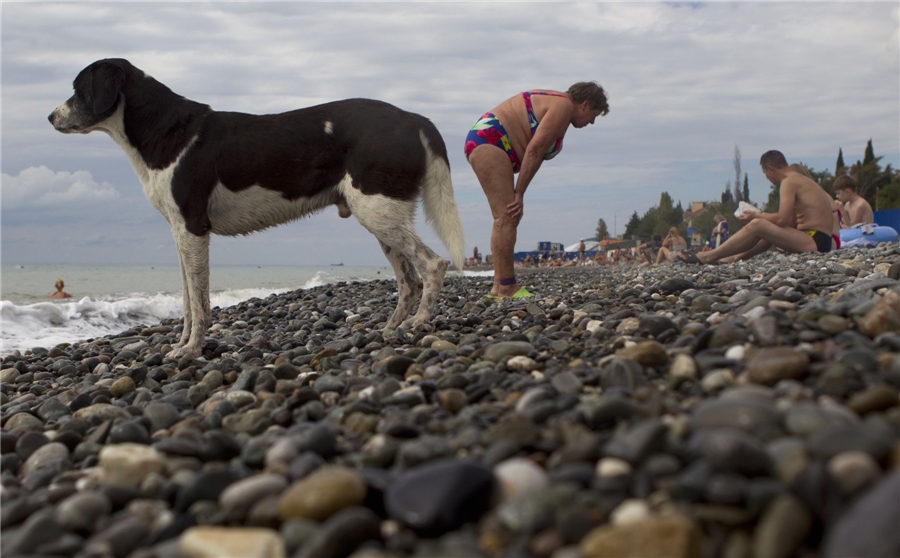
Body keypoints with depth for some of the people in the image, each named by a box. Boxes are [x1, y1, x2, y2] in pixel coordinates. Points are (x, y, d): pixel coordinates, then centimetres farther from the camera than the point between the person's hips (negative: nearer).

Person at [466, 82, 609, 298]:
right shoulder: (565, 106, -8)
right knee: (506, 218, -16)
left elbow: (533, 151, 18)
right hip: (489, 144, -11)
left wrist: (517, 194, 9)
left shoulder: (552, 102, 23)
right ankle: (507, 288, -17)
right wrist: (519, 192, -13)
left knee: (507, 218, 7)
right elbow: (534, 149, -17)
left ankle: (498, 286, 3)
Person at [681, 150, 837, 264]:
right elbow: (789, 221, 19)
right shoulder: (802, 180, 21)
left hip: (815, 241, -10)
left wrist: (756, 216, -3)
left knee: (757, 225, -14)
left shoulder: (789, 181, -10)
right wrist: (761, 215, 19)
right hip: (823, 241, 10)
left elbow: (782, 219, -19)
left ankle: (709, 257, -9)